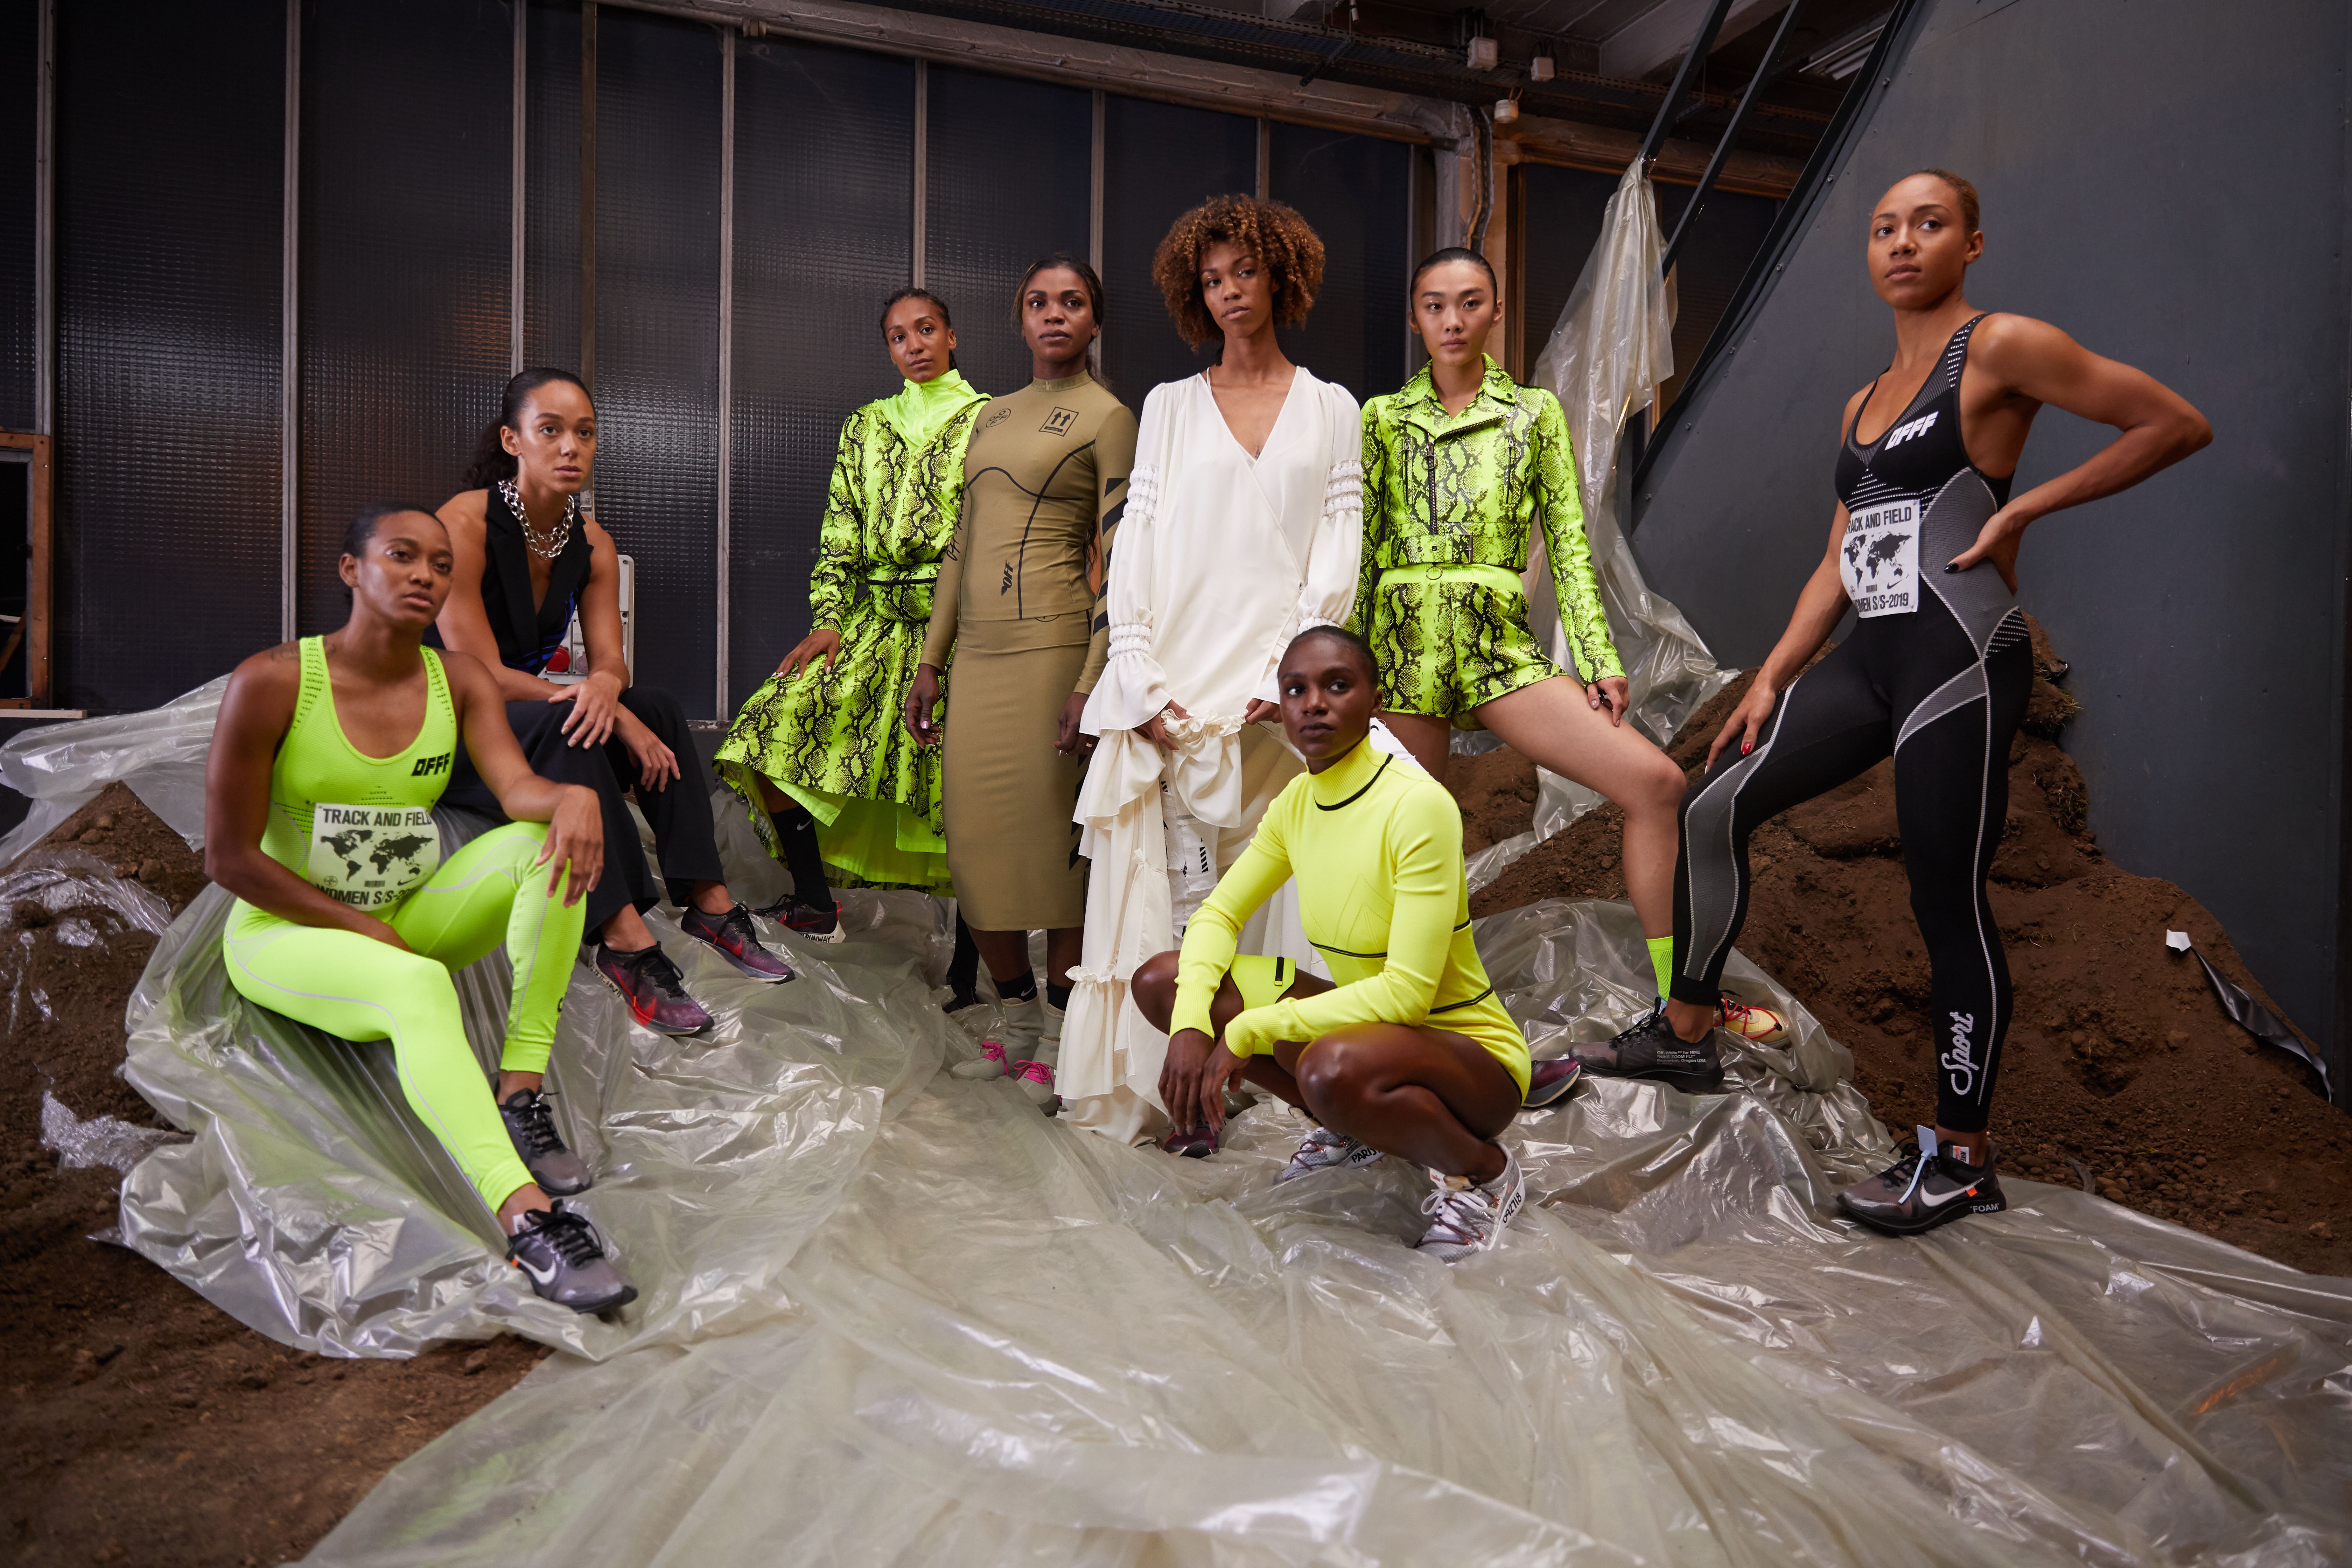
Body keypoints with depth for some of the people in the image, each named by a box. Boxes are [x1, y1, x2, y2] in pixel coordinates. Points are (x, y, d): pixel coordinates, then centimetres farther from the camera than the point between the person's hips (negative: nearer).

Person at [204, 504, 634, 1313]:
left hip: (404, 919, 5)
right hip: (286, 930, -5)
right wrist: (364, 928, -16)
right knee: (417, 986, -37)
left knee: (549, 841, -21)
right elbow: (228, 858, -12)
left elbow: (517, 787, -17)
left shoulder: (460, 682, 0)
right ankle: (528, 1218, -50)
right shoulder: (271, 682, -13)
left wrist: (574, 797, -41)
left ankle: (520, 1095, -25)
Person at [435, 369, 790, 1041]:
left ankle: (708, 900, -18)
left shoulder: (592, 543, 2)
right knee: (560, 724, -34)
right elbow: (479, 674, -23)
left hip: (530, 711, 7)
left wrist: (604, 687, -31)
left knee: (659, 709, -14)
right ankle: (623, 935, -40)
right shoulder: (465, 521, -19)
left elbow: (611, 661, -4)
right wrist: (615, 716, -26)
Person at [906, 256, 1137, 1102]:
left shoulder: (1106, 416, 0)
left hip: (1050, 648, -6)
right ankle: (1018, 1024, 22)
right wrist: (931, 660, 15)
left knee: (1051, 836, -3)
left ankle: (1058, 1039, 11)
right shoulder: (993, 415, 20)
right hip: (977, 651, 7)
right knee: (975, 840, 6)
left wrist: (1092, 682, -16)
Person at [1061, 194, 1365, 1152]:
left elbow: (1338, 553, 5)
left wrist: (1289, 674, -9)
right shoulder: (1170, 406, 15)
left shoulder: (1332, 410, 14)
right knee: (1180, 888, -4)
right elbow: (1135, 543, 7)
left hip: (1277, 690, 0)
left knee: (1274, 885, -5)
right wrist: (1141, 678, -6)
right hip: (1178, 688, 1)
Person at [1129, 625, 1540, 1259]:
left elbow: (1407, 991, -28)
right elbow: (1219, 914, 4)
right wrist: (1192, 1022, -16)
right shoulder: (1298, 800, -2)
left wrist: (1248, 1030, -25)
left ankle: (1484, 1170, -7)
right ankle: (1353, 1129, 10)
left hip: (1470, 1051, -7)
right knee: (1162, 980, -4)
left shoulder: (1419, 807, -24)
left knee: (1331, 1067, -41)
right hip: (1359, 1015, 7)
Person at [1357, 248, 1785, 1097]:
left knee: (1655, 781, -14)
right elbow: (1360, 549, 8)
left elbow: (1569, 545, 8)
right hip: (1405, 645, 0)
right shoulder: (1383, 418, 11)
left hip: (1500, 644, 1)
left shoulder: (1536, 412, 12)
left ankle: (1681, 1005, -1)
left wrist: (1599, 660, -1)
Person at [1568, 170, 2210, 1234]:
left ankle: (1961, 1158, 12)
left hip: (1961, 659, -8)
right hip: (1870, 658, 8)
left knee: (1949, 903, -3)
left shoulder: (1998, 348, -4)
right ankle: (1685, 1033, 17)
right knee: (1715, 806, 2)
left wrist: (2023, 509, -8)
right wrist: (1771, 678, 12)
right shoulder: (1864, 402, 18)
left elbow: (2177, 425, -4)